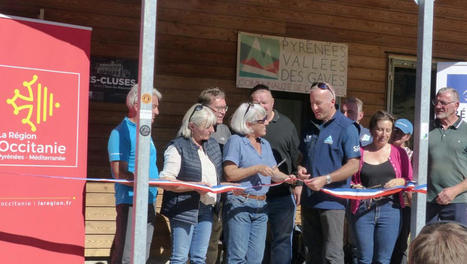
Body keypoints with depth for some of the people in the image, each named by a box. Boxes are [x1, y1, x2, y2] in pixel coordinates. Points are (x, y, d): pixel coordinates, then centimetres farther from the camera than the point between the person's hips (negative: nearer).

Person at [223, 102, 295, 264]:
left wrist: (286, 178, -6)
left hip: (260, 206, 7)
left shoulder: (265, 144, 18)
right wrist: (257, 169, -14)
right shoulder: (236, 141, -4)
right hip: (239, 204, -7)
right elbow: (229, 174, -13)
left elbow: (275, 173, 16)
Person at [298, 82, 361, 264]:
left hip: (332, 201, -7)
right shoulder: (310, 127, 13)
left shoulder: (346, 128, -8)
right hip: (309, 199, 7)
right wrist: (301, 169, 1)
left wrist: (325, 180, -19)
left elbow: (353, 165, -12)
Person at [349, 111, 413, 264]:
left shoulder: (398, 153, 10)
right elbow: (349, 180, 15)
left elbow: (411, 181, 12)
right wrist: (354, 187, -6)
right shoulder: (359, 152, 9)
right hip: (363, 209, 0)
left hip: (390, 209, 0)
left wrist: (401, 181, -8)